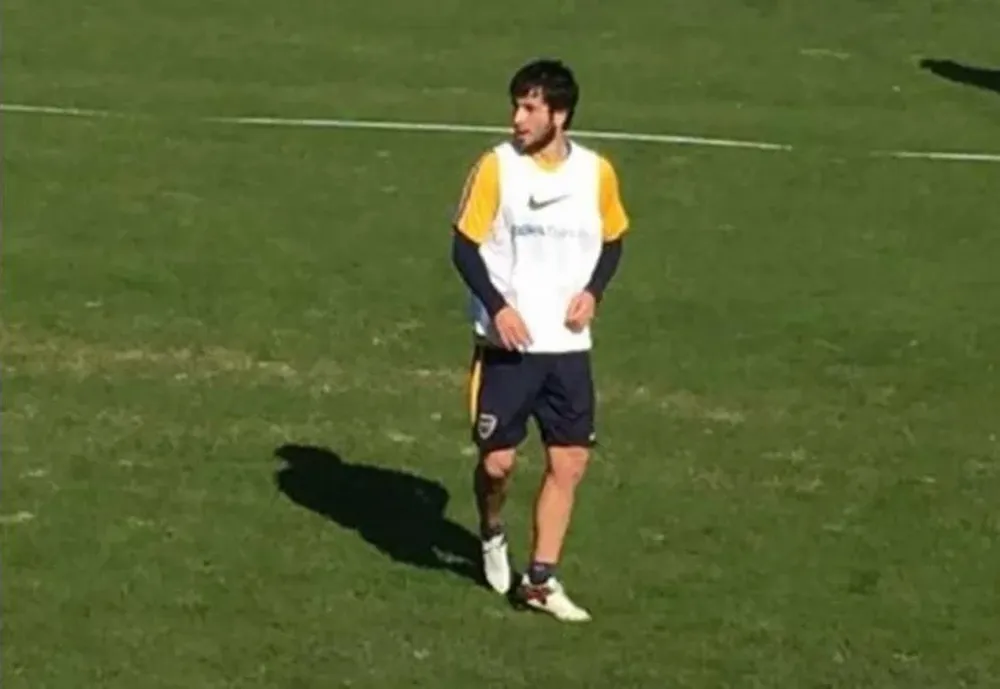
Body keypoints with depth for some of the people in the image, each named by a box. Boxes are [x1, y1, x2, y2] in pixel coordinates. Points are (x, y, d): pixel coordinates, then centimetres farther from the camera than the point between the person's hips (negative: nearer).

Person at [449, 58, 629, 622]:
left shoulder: (597, 172, -1)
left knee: (570, 462, 3)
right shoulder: (496, 167, -9)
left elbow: (612, 240, 14)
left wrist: (593, 291, -4)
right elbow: (465, 246, -5)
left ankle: (541, 580, 14)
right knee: (498, 460, -2)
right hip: (508, 342, -3)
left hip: (569, 344, 3)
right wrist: (498, 306, -17)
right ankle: (493, 535, 31)